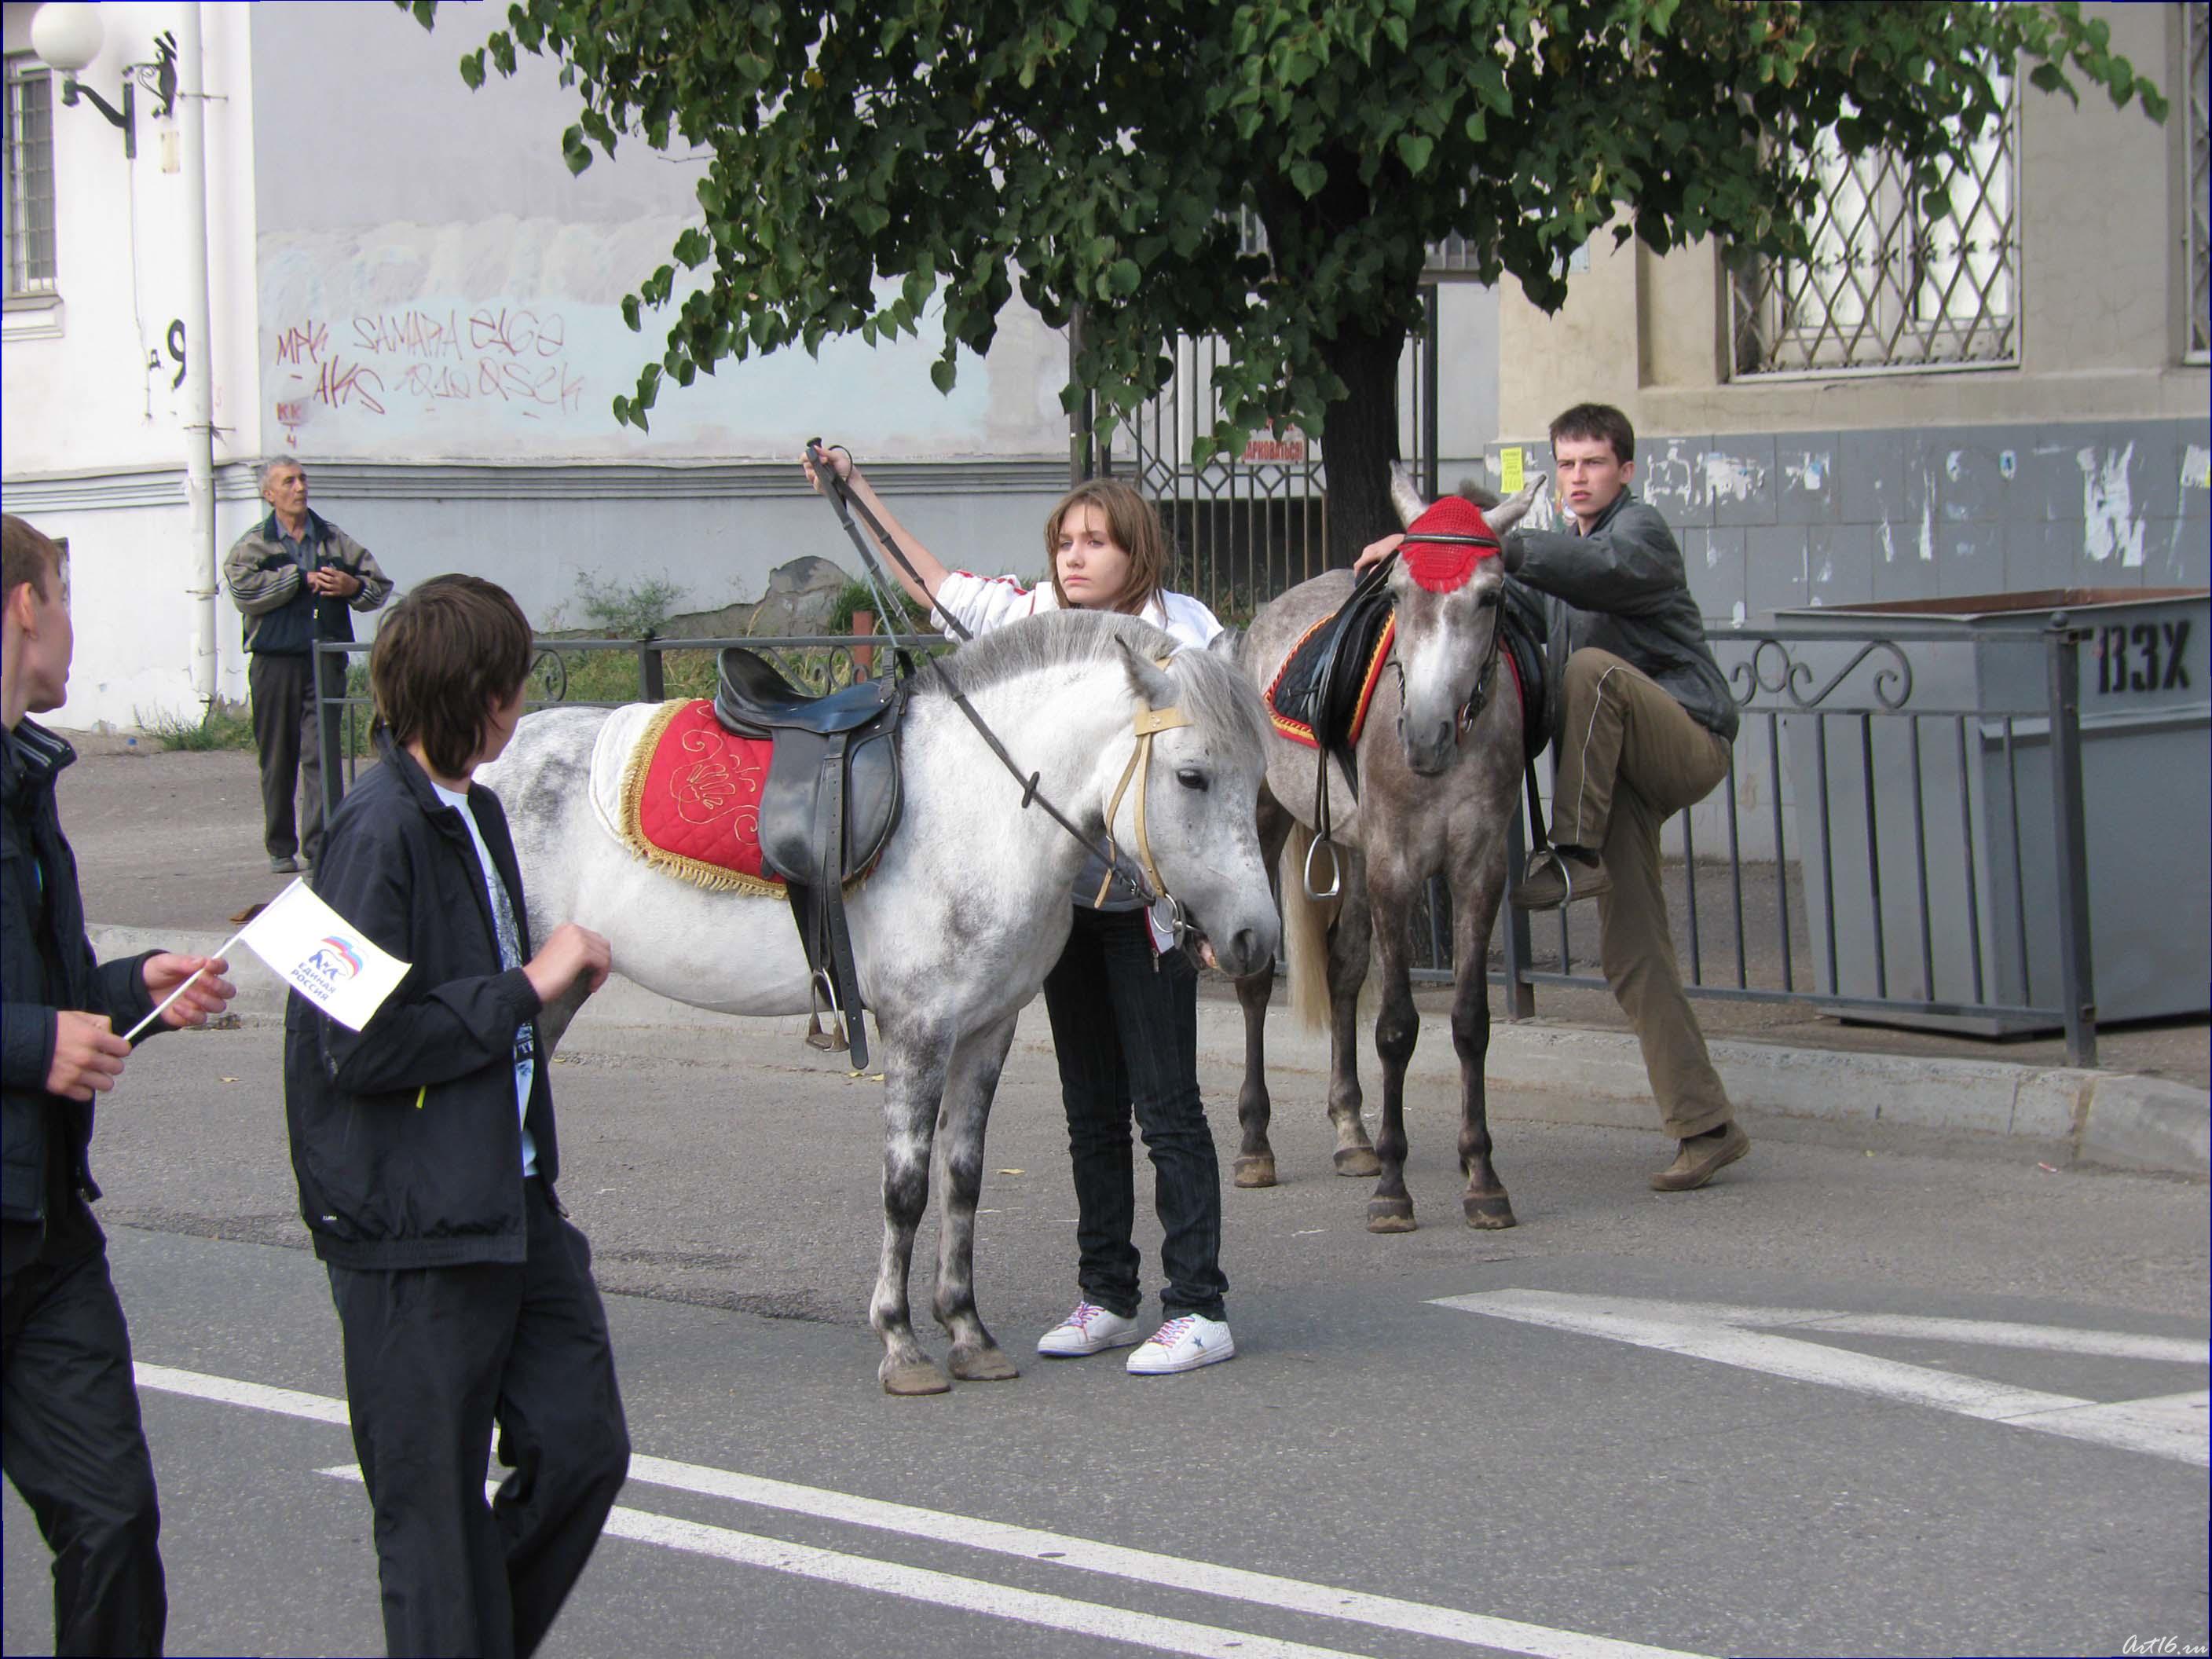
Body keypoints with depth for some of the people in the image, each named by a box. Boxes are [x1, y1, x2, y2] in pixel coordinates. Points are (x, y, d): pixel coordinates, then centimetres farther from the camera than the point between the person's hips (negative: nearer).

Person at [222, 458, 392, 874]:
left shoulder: (335, 540, 15)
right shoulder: (253, 544, 7)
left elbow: (380, 586, 20)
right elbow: (244, 589, -12)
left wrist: (353, 587, -3)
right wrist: (303, 579, -10)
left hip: (325, 662, 1)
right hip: (275, 662, -1)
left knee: (321, 754, -10)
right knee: (278, 758, 4)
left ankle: (318, 846, -13)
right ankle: (281, 848, 13)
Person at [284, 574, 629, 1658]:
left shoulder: (472, 814, 12)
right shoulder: (379, 831, -17)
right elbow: (362, 1047, -21)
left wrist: (559, 970, 6)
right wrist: (525, 986, -15)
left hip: (512, 1199, 9)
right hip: (413, 1227, -9)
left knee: (583, 1448, 7)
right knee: (435, 1505, 2)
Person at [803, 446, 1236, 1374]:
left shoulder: (1184, 633, -9)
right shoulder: (1033, 618, 5)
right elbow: (932, 583, 16)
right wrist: (856, 493, 13)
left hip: (1148, 901, -6)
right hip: (1065, 891, 6)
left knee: (1165, 1105, -5)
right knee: (1090, 1107, 12)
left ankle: (1198, 1310, -2)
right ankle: (1106, 1296, 21)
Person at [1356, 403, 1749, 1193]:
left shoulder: (1640, 530, -6)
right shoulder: (1569, 544, 21)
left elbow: (1600, 569, -30)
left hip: (1689, 741, -8)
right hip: (1620, 774, 8)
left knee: (1593, 669, -35)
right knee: (1632, 952, -1)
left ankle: (1575, 855, -29)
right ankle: (1706, 1127, 1)